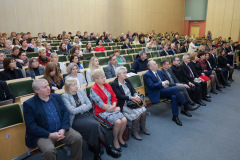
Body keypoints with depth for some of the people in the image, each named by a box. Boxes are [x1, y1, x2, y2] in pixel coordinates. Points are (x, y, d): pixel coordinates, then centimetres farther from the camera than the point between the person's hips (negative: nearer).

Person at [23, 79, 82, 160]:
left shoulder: (57, 97, 8)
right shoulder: (29, 104, -5)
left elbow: (65, 113, 6)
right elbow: (31, 126, -10)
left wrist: (63, 129, -10)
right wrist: (50, 135, -17)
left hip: (61, 130, 4)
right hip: (43, 134, -4)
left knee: (78, 137, -16)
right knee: (49, 150, -30)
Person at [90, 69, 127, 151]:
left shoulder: (107, 85, 9)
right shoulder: (93, 90, -12)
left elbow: (114, 97, 11)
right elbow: (100, 103, -16)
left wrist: (114, 106, -7)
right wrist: (109, 108, -11)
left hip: (112, 109, 6)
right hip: (101, 112, -6)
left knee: (124, 120, -15)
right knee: (118, 122, -24)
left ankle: (120, 137, 11)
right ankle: (115, 140, 4)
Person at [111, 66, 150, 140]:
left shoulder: (127, 80, 10)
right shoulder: (114, 84, -12)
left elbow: (133, 90, 7)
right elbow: (120, 96, -19)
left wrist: (136, 95, -16)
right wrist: (132, 98, -25)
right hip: (123, 105, -6)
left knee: (144, 109, -14)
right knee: (137, 113, -23)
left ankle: (143, 127, 9)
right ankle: (134, 132, -3)